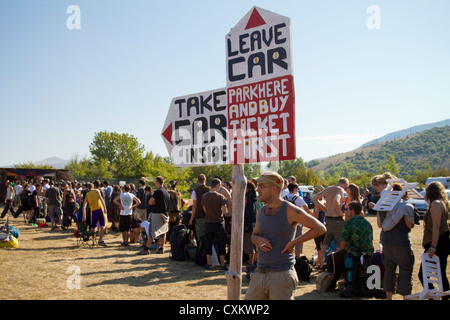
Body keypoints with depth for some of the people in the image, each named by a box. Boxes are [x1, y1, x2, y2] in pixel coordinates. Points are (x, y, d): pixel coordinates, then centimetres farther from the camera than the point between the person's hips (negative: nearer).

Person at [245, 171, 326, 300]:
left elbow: (320, 228, -7)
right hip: (259, 273, 6)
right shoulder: (261, 211, 9)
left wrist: (293, 242, -11)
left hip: (281, 275, -6)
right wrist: (258, 240, -2)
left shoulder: (290, 210, -9)